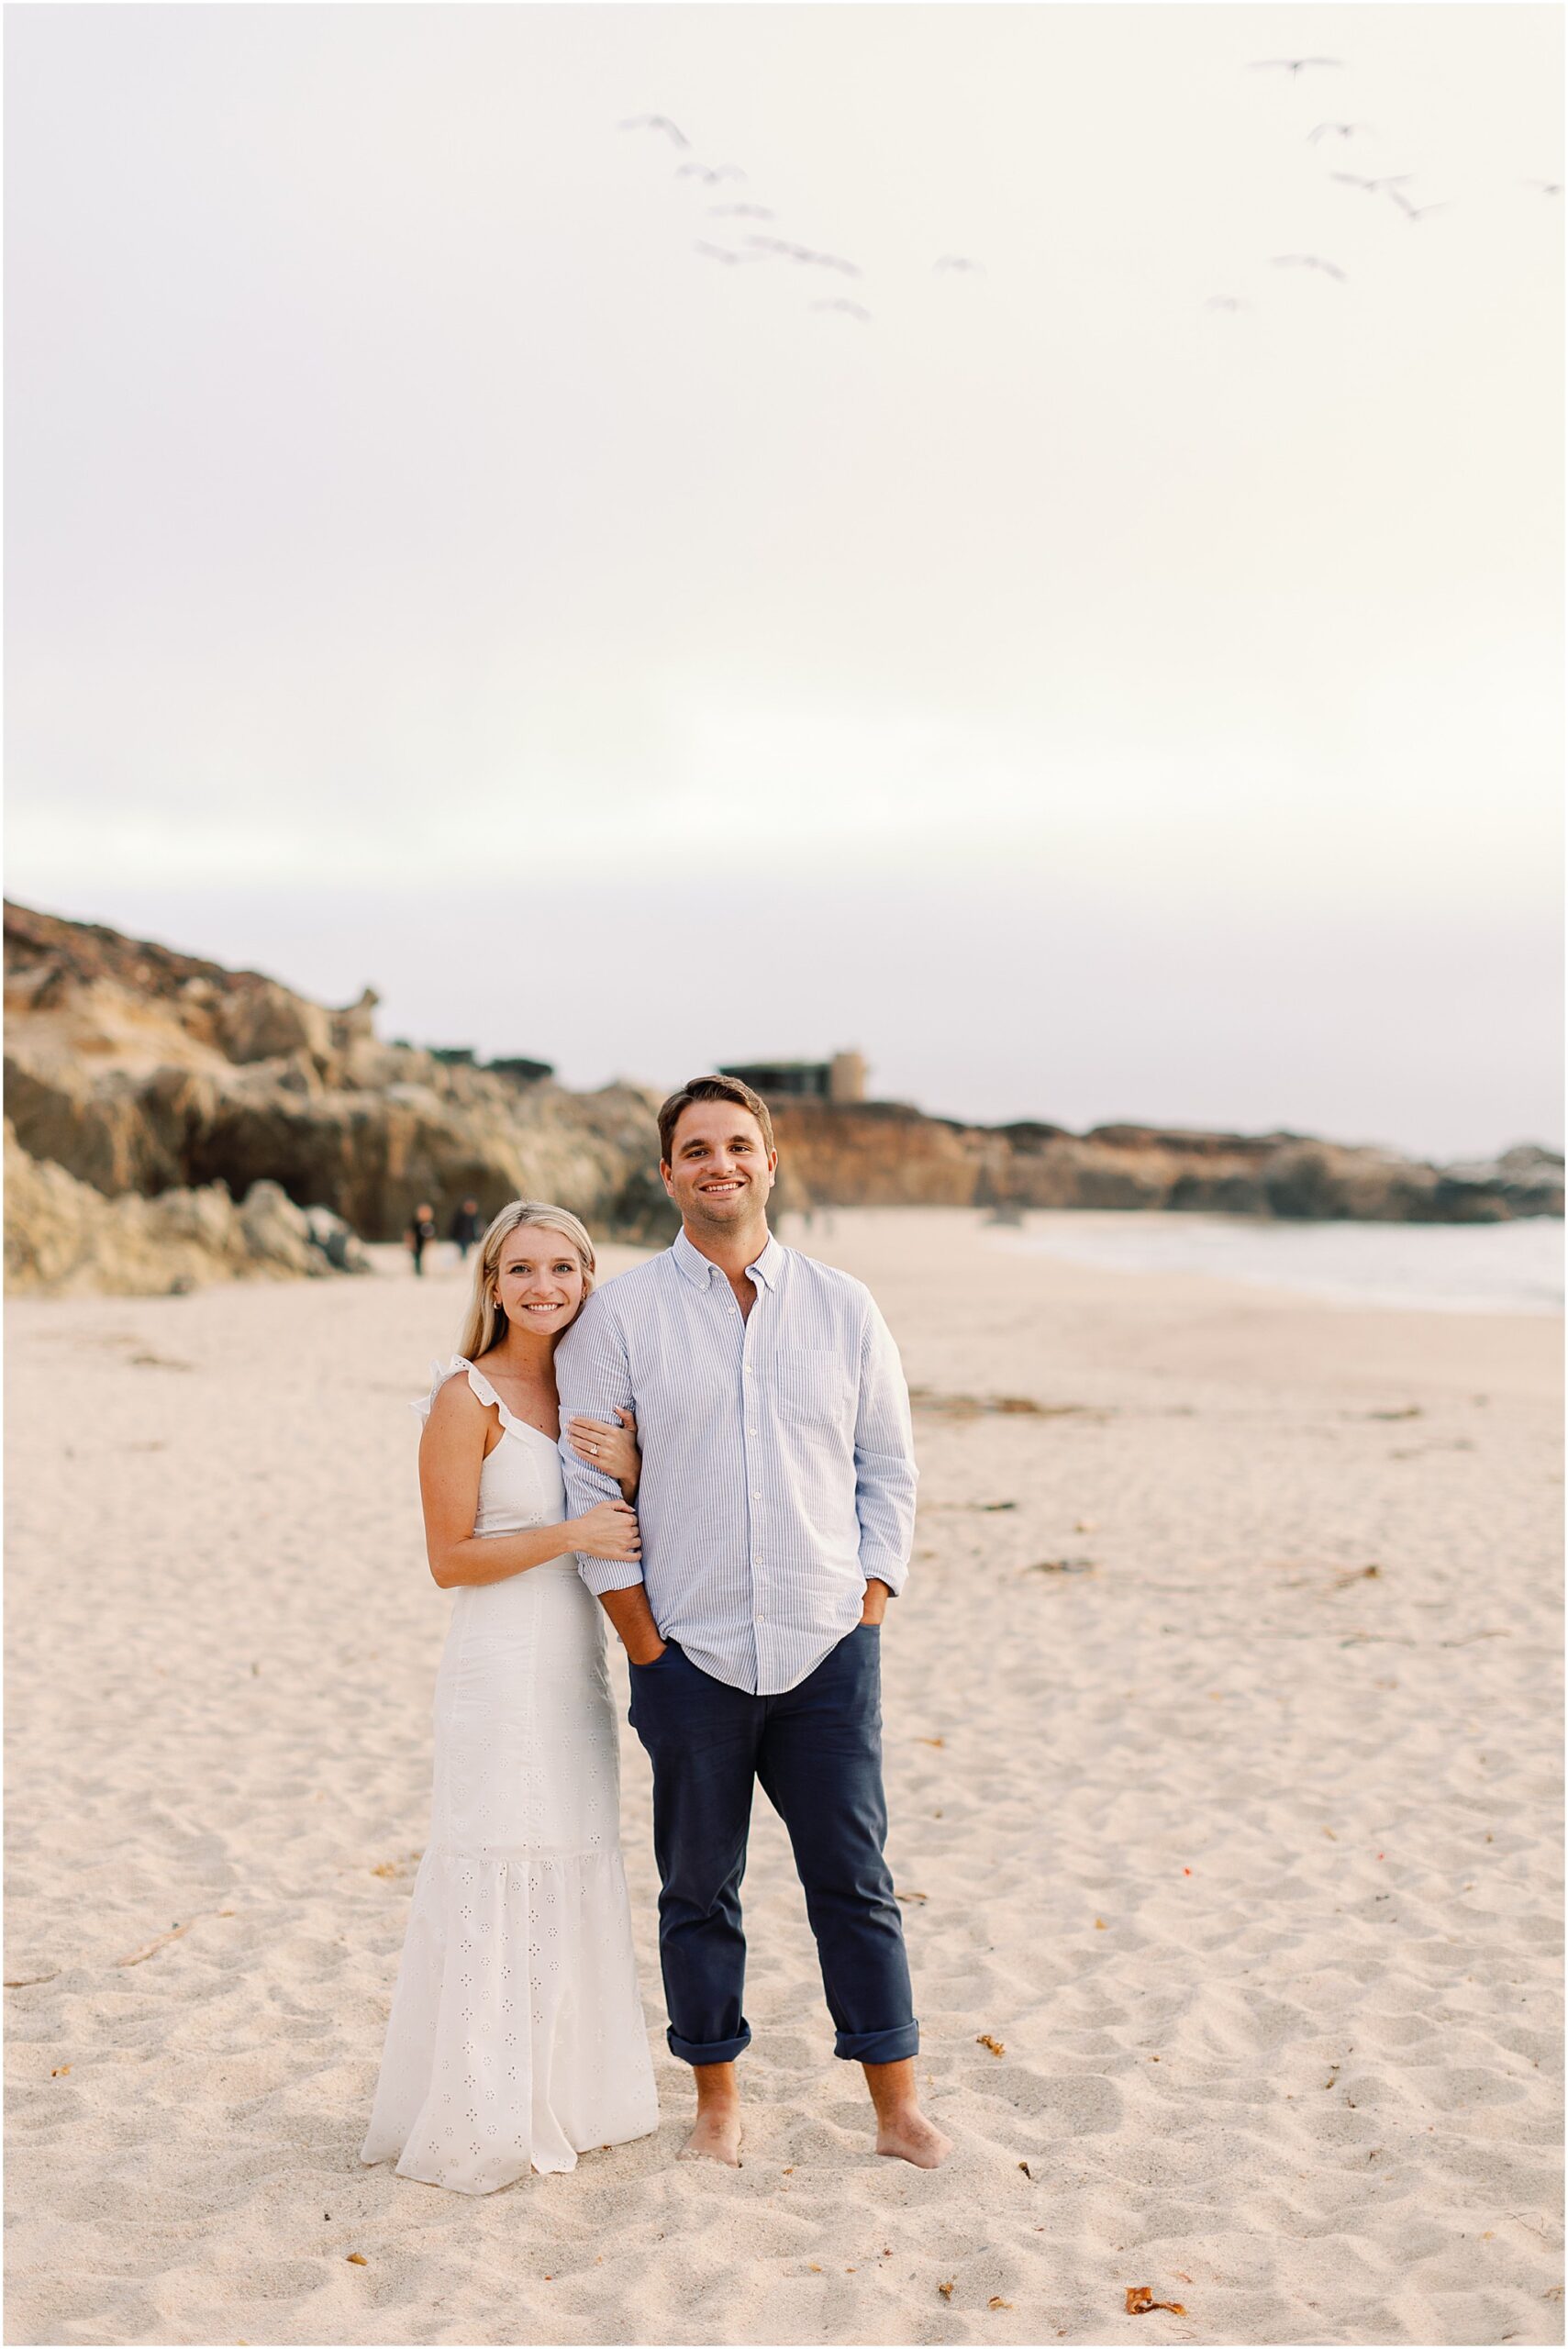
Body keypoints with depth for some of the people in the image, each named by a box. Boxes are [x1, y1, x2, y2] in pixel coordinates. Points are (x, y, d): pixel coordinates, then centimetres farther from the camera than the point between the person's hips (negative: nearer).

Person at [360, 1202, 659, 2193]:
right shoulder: (468, 1396, -11)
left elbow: (629, 1537, 8)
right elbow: (450, 1557, -13)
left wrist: (628, 1473, -11)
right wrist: (570, 1534, -20)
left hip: (579, 1664, 7)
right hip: (503, 1672, -7)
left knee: (577, 1879, 15)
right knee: (499, 1886, 0)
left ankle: (567, 2097, 31)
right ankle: (483, 2124, 14)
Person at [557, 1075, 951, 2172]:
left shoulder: (843, 1307, 5)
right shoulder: (620, 1315, -2)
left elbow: (890, 1470, 9)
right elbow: (592, 1487, -2)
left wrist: (869, 1608, 1)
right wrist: (644, 1643, -4)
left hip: (829, 1650, 1)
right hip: (691, 1657, -1)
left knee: (855, 1879, 7)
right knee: (699, 1890, 10)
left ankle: (898, 2106, 19)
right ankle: (719, 2101, 26)